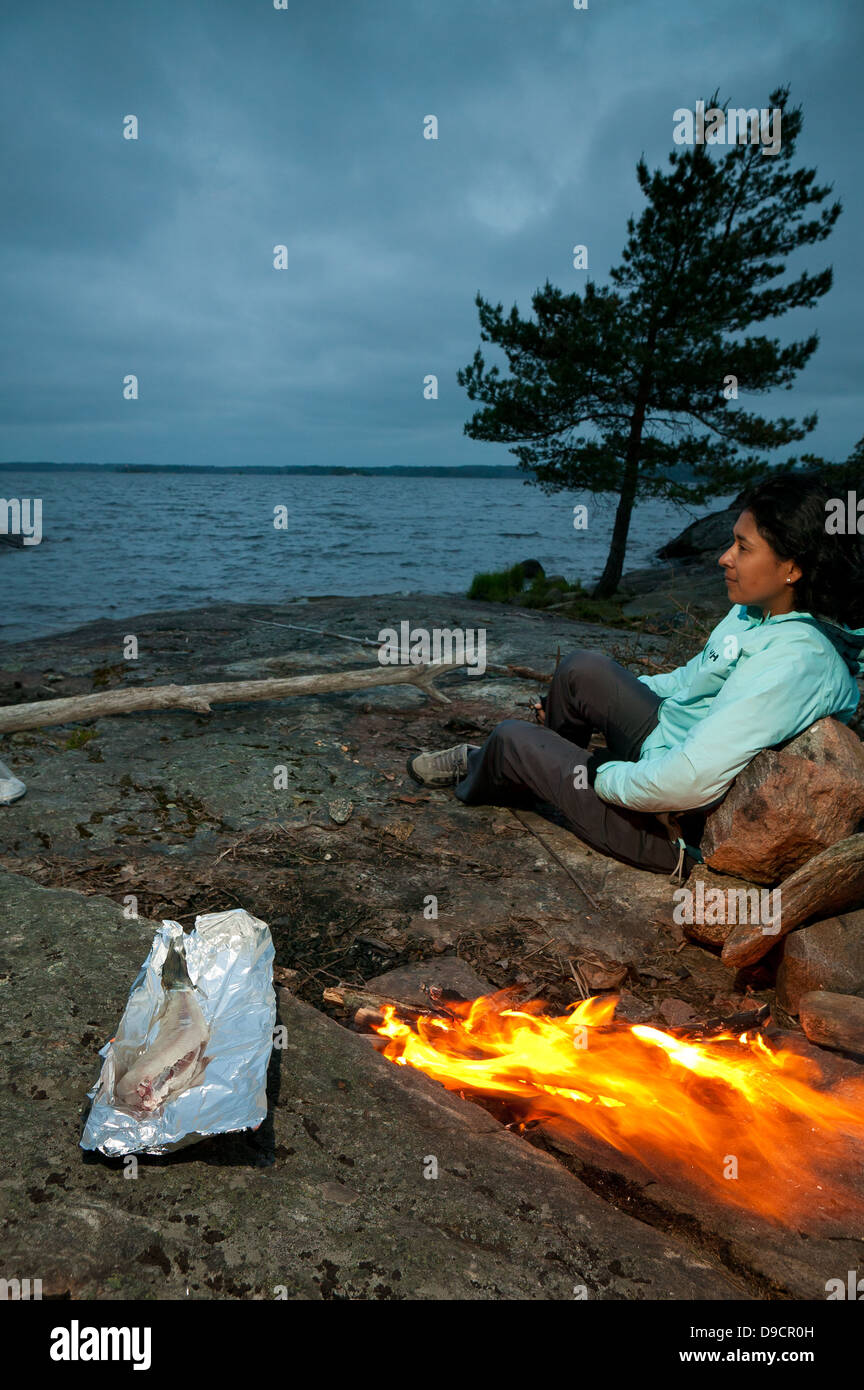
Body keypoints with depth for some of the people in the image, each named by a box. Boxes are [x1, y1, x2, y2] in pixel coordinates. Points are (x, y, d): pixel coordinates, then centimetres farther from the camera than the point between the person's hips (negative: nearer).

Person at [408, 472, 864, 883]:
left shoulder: (792, 661, -33)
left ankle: (474, 784, 41)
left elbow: (687, 784, -38)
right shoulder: (757, 612, -4)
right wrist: (604, 695, 17)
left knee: (510, 737, 2)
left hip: (672, 831, -8)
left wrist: (606, 776, -19)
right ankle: (545, 766, 35)